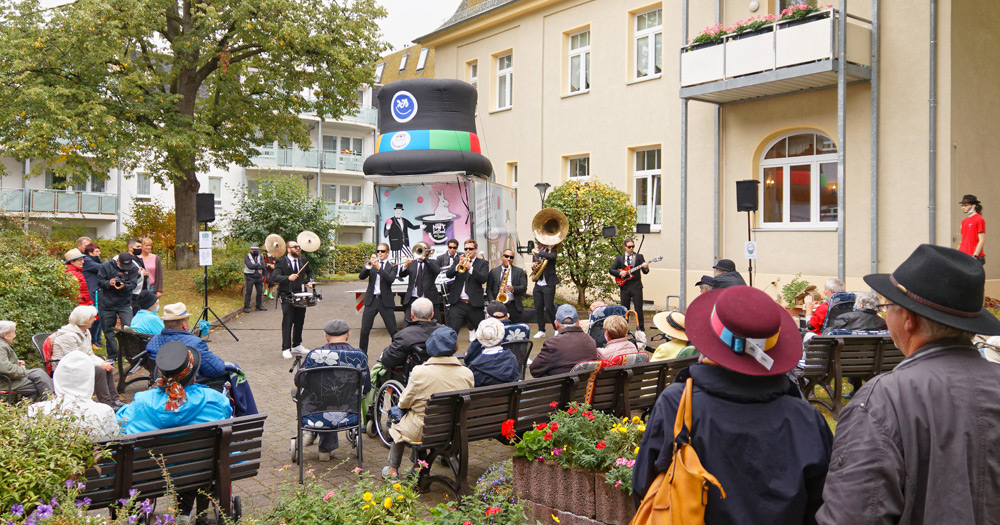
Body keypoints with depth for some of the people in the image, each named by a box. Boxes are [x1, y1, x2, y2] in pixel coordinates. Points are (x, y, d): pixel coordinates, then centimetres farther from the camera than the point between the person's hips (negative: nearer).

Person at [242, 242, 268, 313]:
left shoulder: (260, 257, 8)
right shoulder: (247, 257, -2)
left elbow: (263, 266, -8)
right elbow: (250, 266, -19)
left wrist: (254, 266, -15)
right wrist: (258, 264, -10)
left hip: (259, 277, 4)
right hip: (250, 277, -4)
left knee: (260, 292, 7)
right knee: (248, 292, -6)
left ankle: (259, 306, 18)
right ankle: (246, 307, -3)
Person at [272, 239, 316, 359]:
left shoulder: (303, 260, 11)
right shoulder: (281, 262, -6)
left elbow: (309, 271, 28)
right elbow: (275, 276, -17)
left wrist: (309, 281, 10)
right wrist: (288, 278, -31)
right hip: (287, 297, -5)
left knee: (300, 321, 12)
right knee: (287, 322, -6)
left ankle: (297, 345, 26)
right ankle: (286, 349, 1)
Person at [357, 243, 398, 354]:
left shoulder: (391, 266, 5)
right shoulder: (371, 264, 12)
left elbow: (391, 279, -14)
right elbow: (361, 276, -2)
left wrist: (379, 268, -22)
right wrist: (368, 265, -16)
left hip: (385, 301, -2)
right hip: (371, 300, 2)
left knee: (393, 330, -1)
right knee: (364, 330, -1)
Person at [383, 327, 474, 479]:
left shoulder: (419, 372, -19)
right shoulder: (467, 373, -11)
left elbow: (404, 403, -7)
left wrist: (401, 401, 16)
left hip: (424, 431, -3)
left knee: (398, 426, 29)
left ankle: (393, 469, 35)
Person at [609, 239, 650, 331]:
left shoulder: (639, 257, 6)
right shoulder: (619, 258, 11)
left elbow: (645, 272, 1)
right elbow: (611, 270, 6)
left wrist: (645, 268, -22)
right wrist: (620, 273, -11)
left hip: (636, 286, -2)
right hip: (624, 286, 2)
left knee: (638, 309, -4)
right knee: (624, 309, 7)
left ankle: (641, 329, 2)